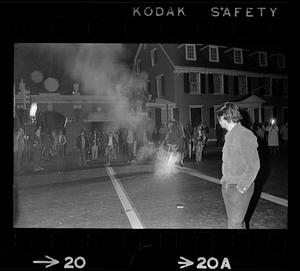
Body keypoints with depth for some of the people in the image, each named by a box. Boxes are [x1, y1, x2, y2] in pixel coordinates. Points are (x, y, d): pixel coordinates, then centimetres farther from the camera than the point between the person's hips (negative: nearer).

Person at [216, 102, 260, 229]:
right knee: (235, 221, 19)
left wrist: (241, 187, -16)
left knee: (234, 224, -3)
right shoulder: (229, 135, 8)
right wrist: (225, 179, 13)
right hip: (227, 186, 8)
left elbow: (253, 166, -19)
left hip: (240, 188, -8)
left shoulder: (245, 135, -18)